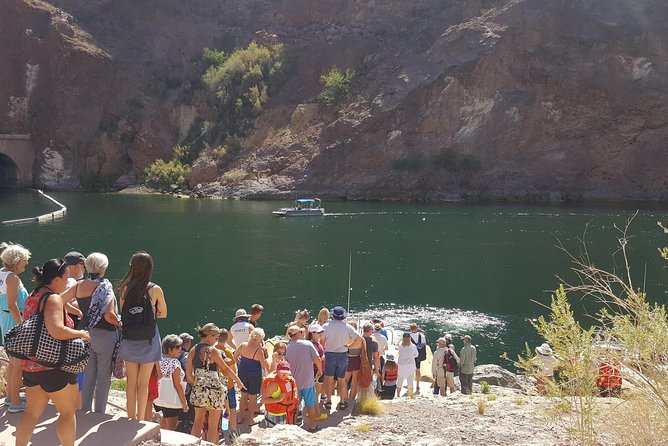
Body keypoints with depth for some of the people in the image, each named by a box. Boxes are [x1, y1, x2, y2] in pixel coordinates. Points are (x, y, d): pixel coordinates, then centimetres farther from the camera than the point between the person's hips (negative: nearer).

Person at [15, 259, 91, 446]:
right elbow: (57, 331, -31)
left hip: (30, 365, 8)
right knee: (68, 411, 10)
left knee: (31, 413, 15)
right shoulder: (53, 298, -18)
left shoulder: (32, 297, 11)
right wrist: (81, 334, -16)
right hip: (53, 367, -8)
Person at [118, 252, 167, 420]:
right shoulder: (155, 290, -8)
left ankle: (131, 417, 19)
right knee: (143, 383, 5)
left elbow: (122, 312, 5)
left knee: (131, 381, 13)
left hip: (129, 339, 2)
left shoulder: (125, 288, -4)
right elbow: (163, 314, 3)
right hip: (148, 340, -2)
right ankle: (141, 419, 9)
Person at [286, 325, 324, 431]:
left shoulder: (288, 348, -4)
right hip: (308, 381, -2)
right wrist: (320, 370, 2)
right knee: (310, 404, 14)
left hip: (294, 382, 2)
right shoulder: (308, 344, -12)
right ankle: (312, 425, 24)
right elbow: (317, 359, -16)